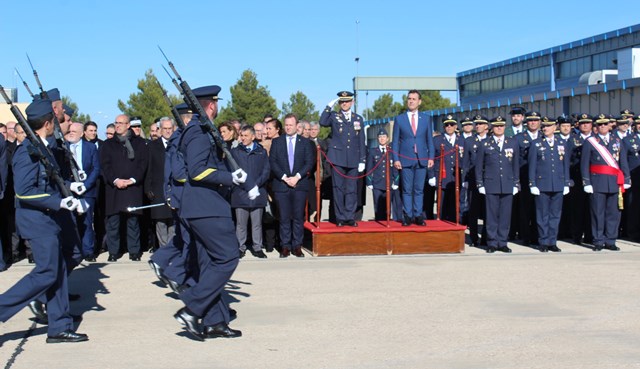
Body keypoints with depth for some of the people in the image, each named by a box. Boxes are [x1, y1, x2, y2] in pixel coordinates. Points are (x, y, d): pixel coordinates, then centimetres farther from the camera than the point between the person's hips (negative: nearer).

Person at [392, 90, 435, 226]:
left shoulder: (426, 118, 10)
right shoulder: (399, 119, 6)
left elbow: (430, 139, 10)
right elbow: (395, 141, 4)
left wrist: (431, 157, 0)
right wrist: (395, 159, -5)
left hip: (422, 159, 1)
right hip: (405, 159, -1)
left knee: (419, 189, 3)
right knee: (407, 190, 0)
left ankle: (418, 216, 7)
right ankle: (408, 216, 5)